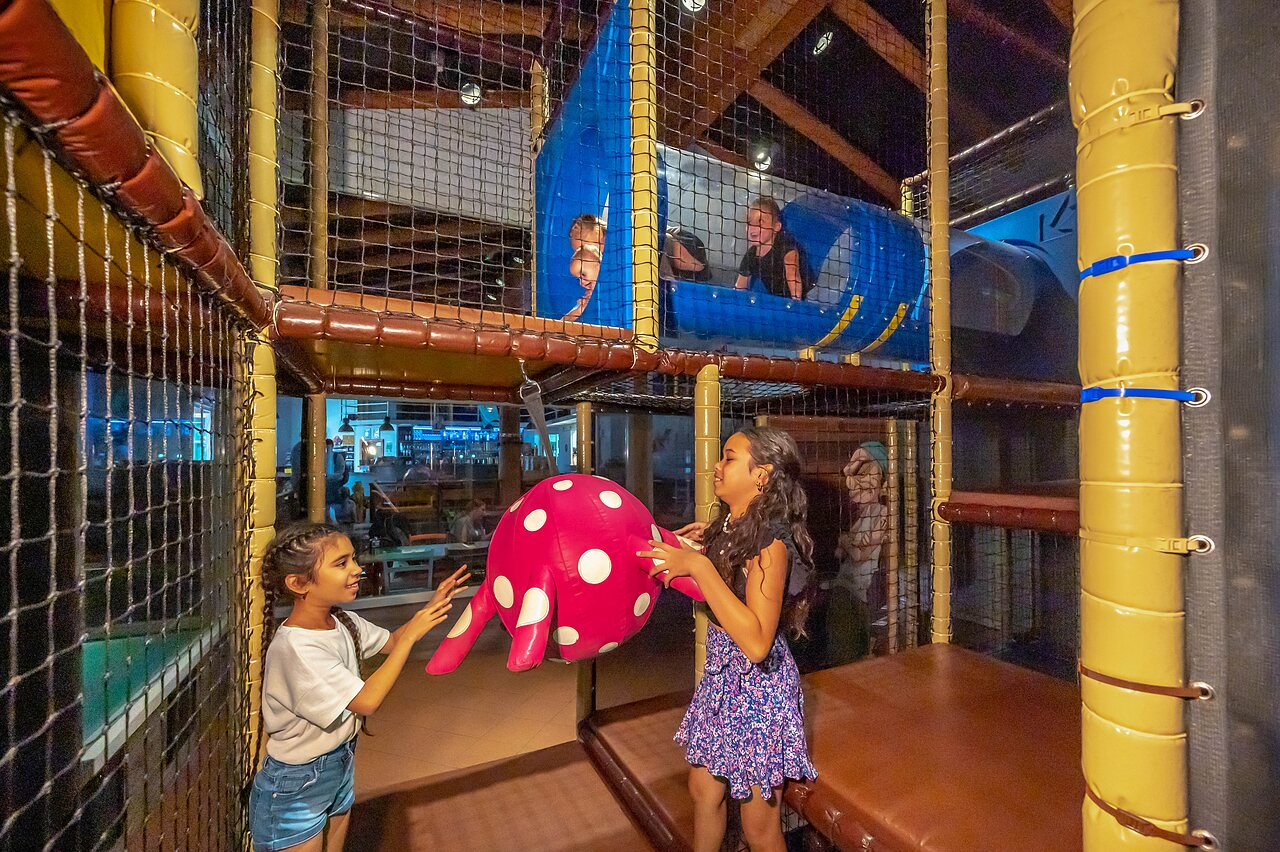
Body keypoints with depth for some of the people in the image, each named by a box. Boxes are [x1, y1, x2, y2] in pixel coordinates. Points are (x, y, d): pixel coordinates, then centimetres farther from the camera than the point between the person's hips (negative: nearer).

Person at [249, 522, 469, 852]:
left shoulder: (344, 623, -8)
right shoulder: (295, 646, -31)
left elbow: (390, 642, 8)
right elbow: (366, 700, -30)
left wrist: (431, 606, -9)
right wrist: (411, 634, -28)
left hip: (341, 765, 7)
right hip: (295, 785, -7)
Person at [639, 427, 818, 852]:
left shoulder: (771, 539, -24)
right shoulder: (728, 526, 0)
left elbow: (757, 642, -32)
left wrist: (699, 565, -33)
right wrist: (707, 545, 4)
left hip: (759, 683, -7)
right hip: (721, 673, 8)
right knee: (704, 792, 24)